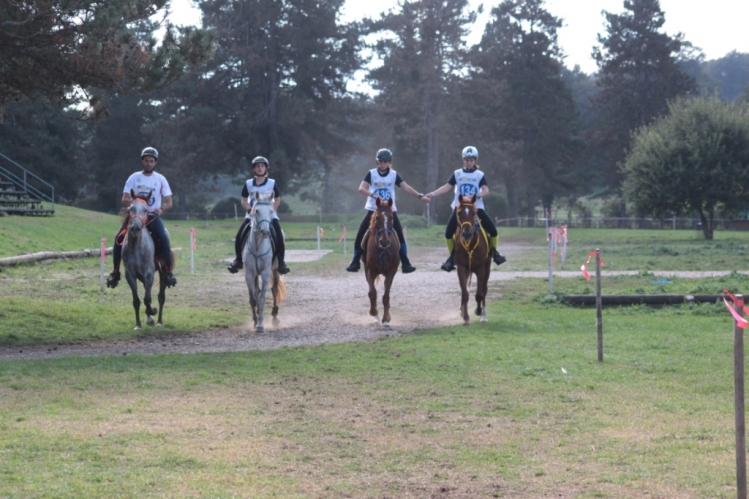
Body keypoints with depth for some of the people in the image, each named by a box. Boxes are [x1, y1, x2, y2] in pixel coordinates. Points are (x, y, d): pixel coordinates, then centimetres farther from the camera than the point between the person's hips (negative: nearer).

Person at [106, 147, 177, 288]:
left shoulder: (160, 179, 4)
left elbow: (169, 202, 1)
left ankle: (169, 272, -20)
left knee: (163, 238, -28)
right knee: (119, 238, -21)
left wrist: (161, 209, -20)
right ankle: (115, 272, -10)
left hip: (153, 216, -1)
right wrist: (131, 202, -22)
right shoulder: (134, 178, 4)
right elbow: (124, 200, 1)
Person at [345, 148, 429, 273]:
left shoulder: (394, 175, 1)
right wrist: (373, 195, -30)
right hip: (373, 210, 0)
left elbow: (406, 187, -7)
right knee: (361, 235, -6)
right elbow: (361, 188, -13)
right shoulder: (371, 173, -3)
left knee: (399, 235, -11)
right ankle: (355, 262, 8)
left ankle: (405, 263, -5)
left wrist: (419, 195, -20)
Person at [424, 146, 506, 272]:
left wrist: (478, 195, -30)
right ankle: (452, 257, 2)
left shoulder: (480, 175, 2)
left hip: (476, 208, -1)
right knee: (448, 232, -15)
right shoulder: (457, 174, 6)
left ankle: (494, 252, 15)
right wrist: (433, 194, -10)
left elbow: (486, 190, -9)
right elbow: (447, 187, 2)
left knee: (492, 230, -10)